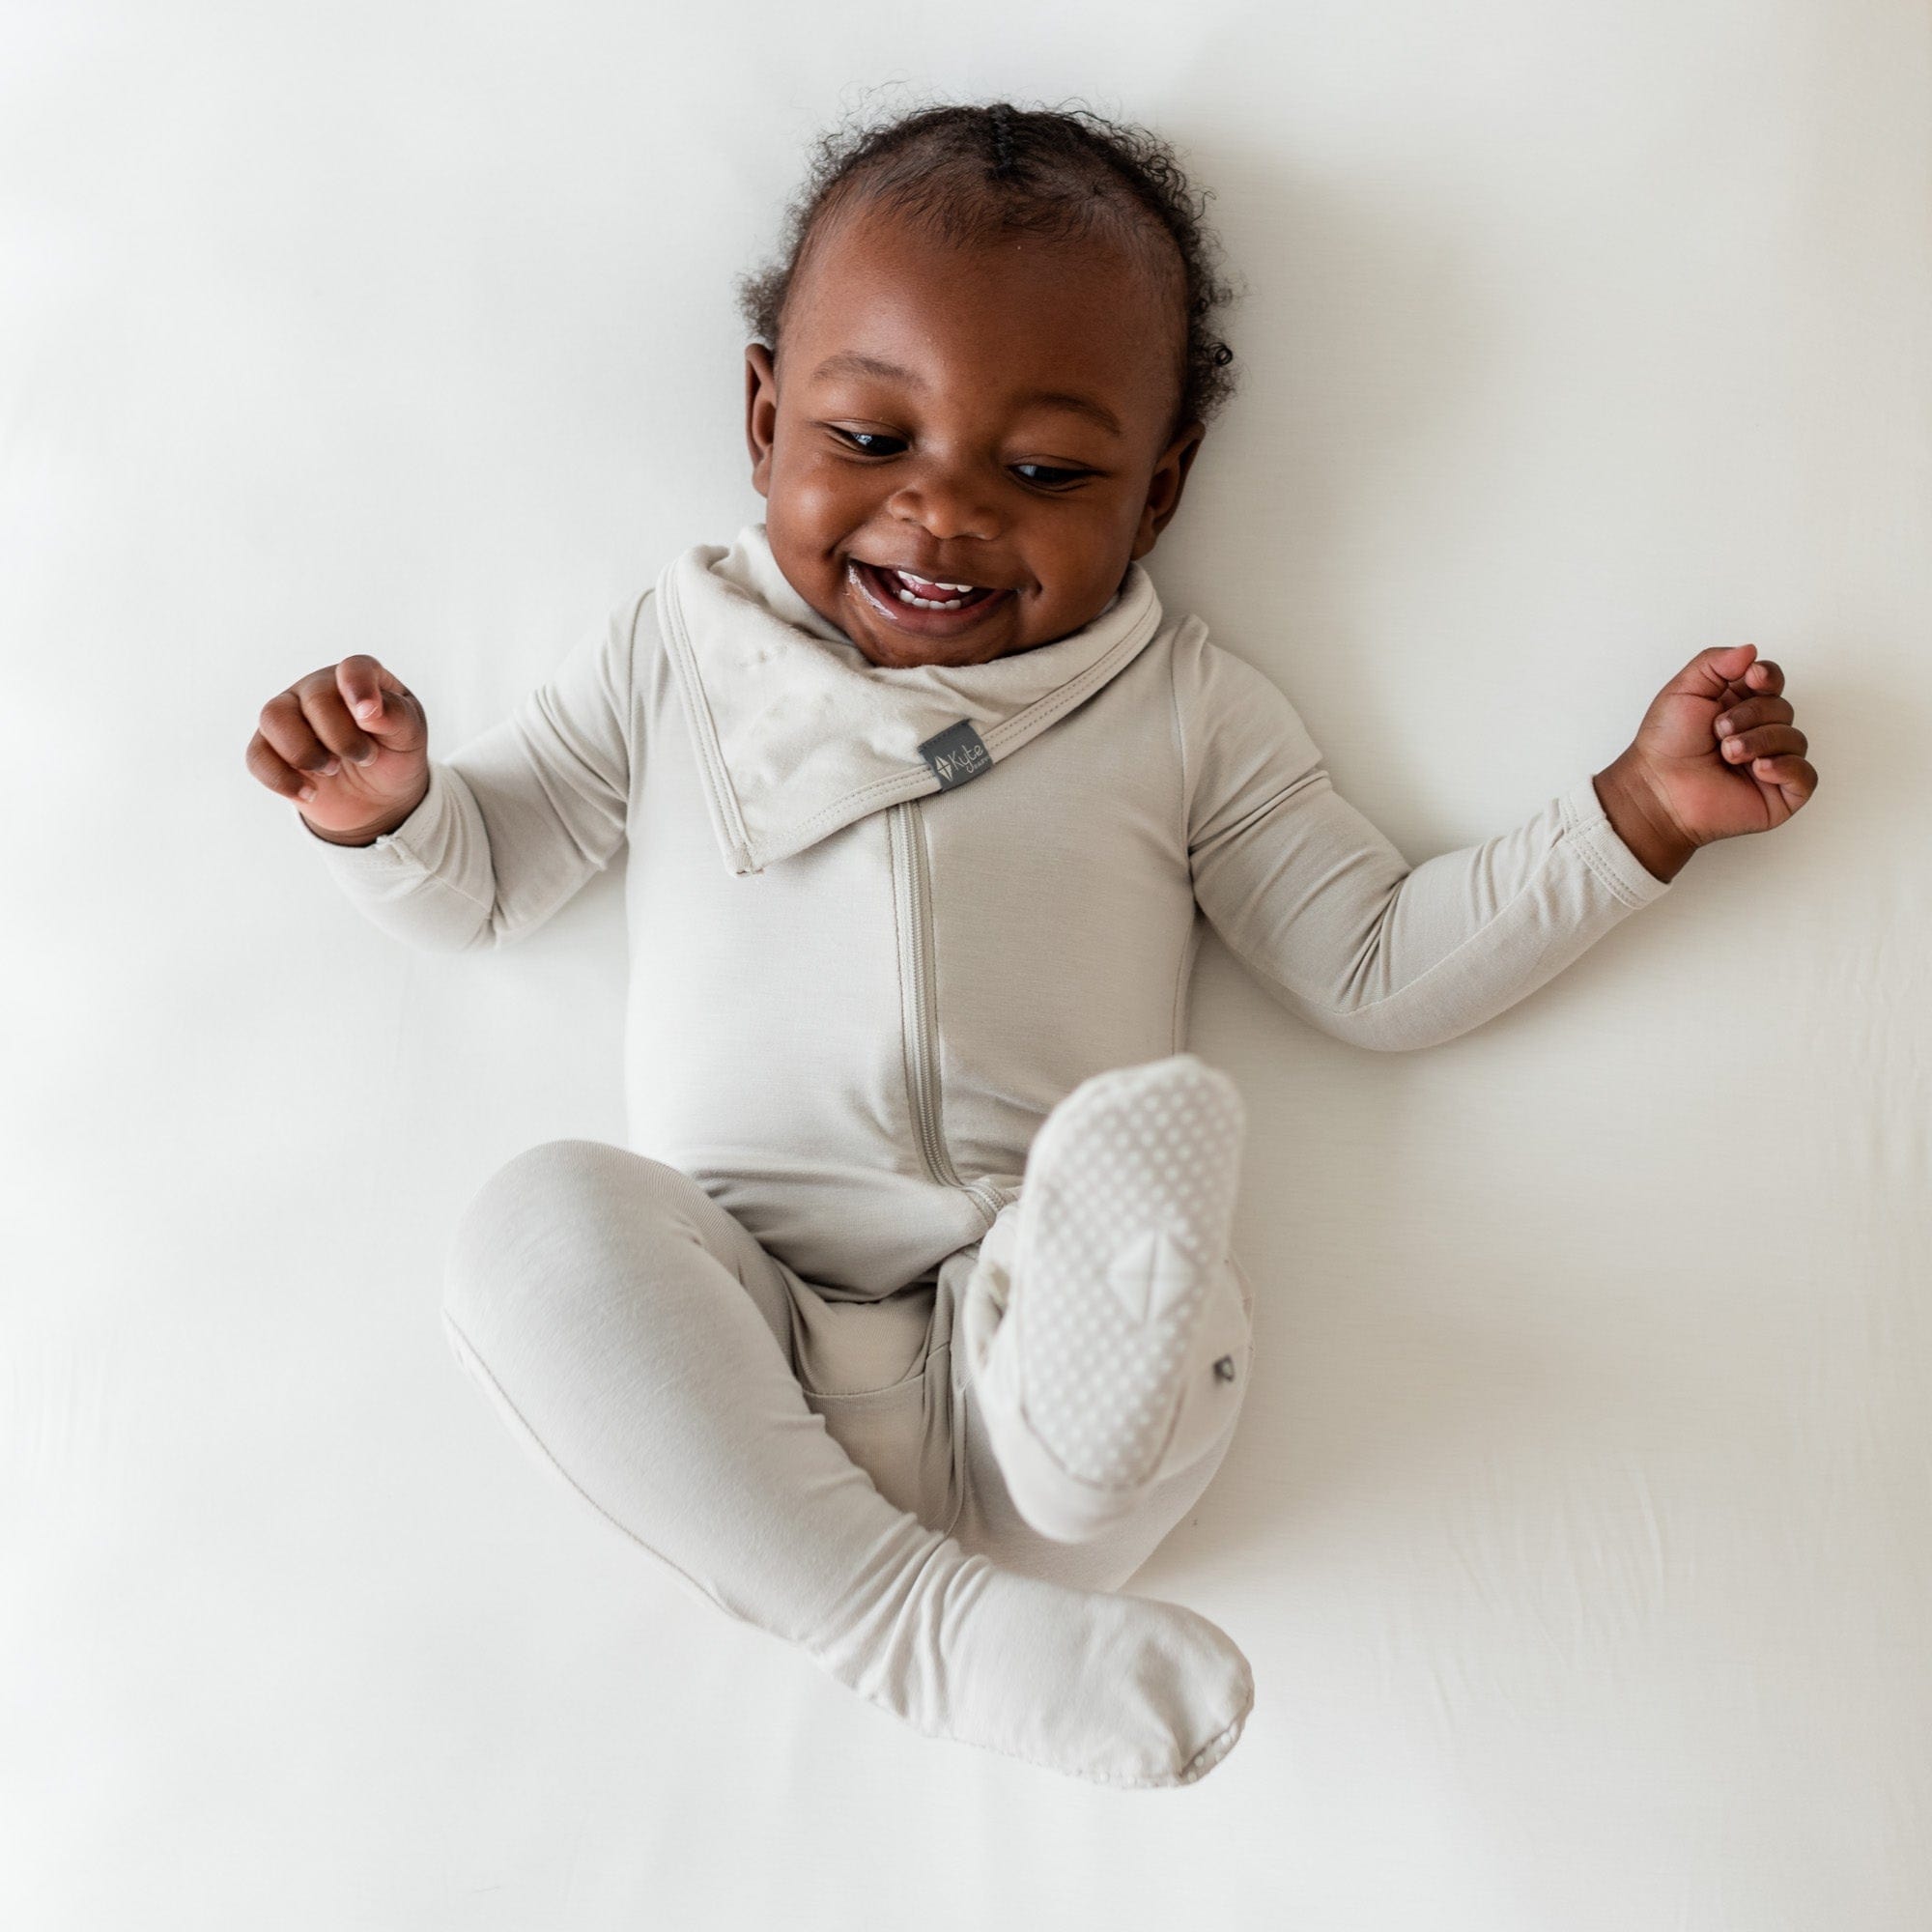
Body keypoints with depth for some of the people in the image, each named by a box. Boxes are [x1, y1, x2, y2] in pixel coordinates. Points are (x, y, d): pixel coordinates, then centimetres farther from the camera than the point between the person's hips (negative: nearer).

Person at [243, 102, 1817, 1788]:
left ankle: (1036, 1562, -22)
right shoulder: (678, 659, 13)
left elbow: (1381, 966, 14)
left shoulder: (1184, 711, 12)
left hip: (1054, 1341, -1)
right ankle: (902, 1611, -25)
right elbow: (476, 879, 19)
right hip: (737, 1362, 2)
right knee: (542, 1216, -28)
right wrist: (384, 806, -4)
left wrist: (1641, 809, 6)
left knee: (1155, 1125, -30)